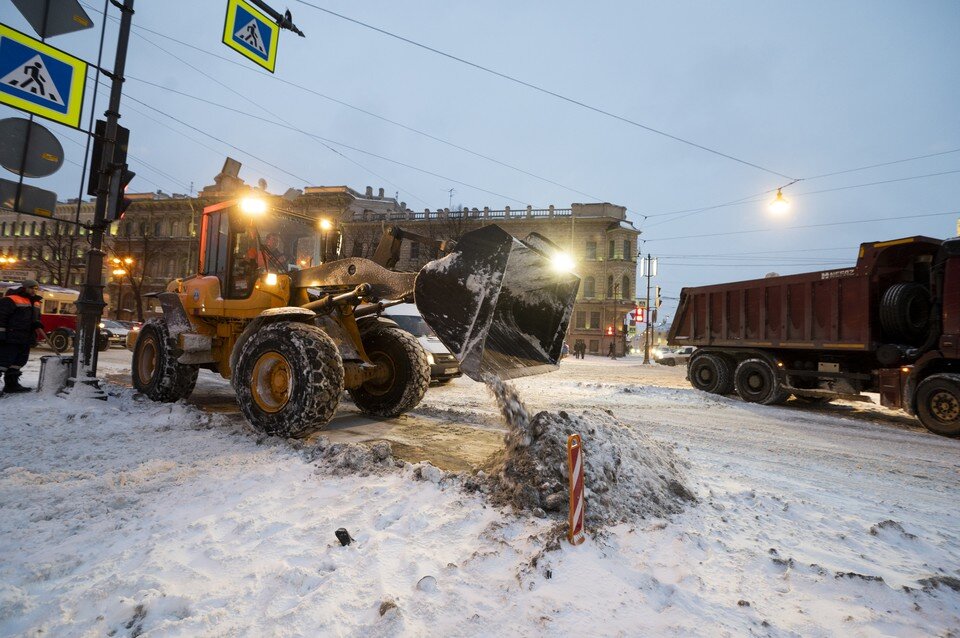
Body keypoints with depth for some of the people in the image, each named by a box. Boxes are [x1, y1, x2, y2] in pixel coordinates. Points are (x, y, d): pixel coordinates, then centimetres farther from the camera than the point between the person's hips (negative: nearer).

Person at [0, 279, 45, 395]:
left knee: (19, 362, 13)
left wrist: (38, 329, 8)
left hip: (25, 340, 8)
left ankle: (12, 384, 22)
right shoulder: (10, 300, -8)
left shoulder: (35, 303, 18)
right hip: (10, 339, -8)